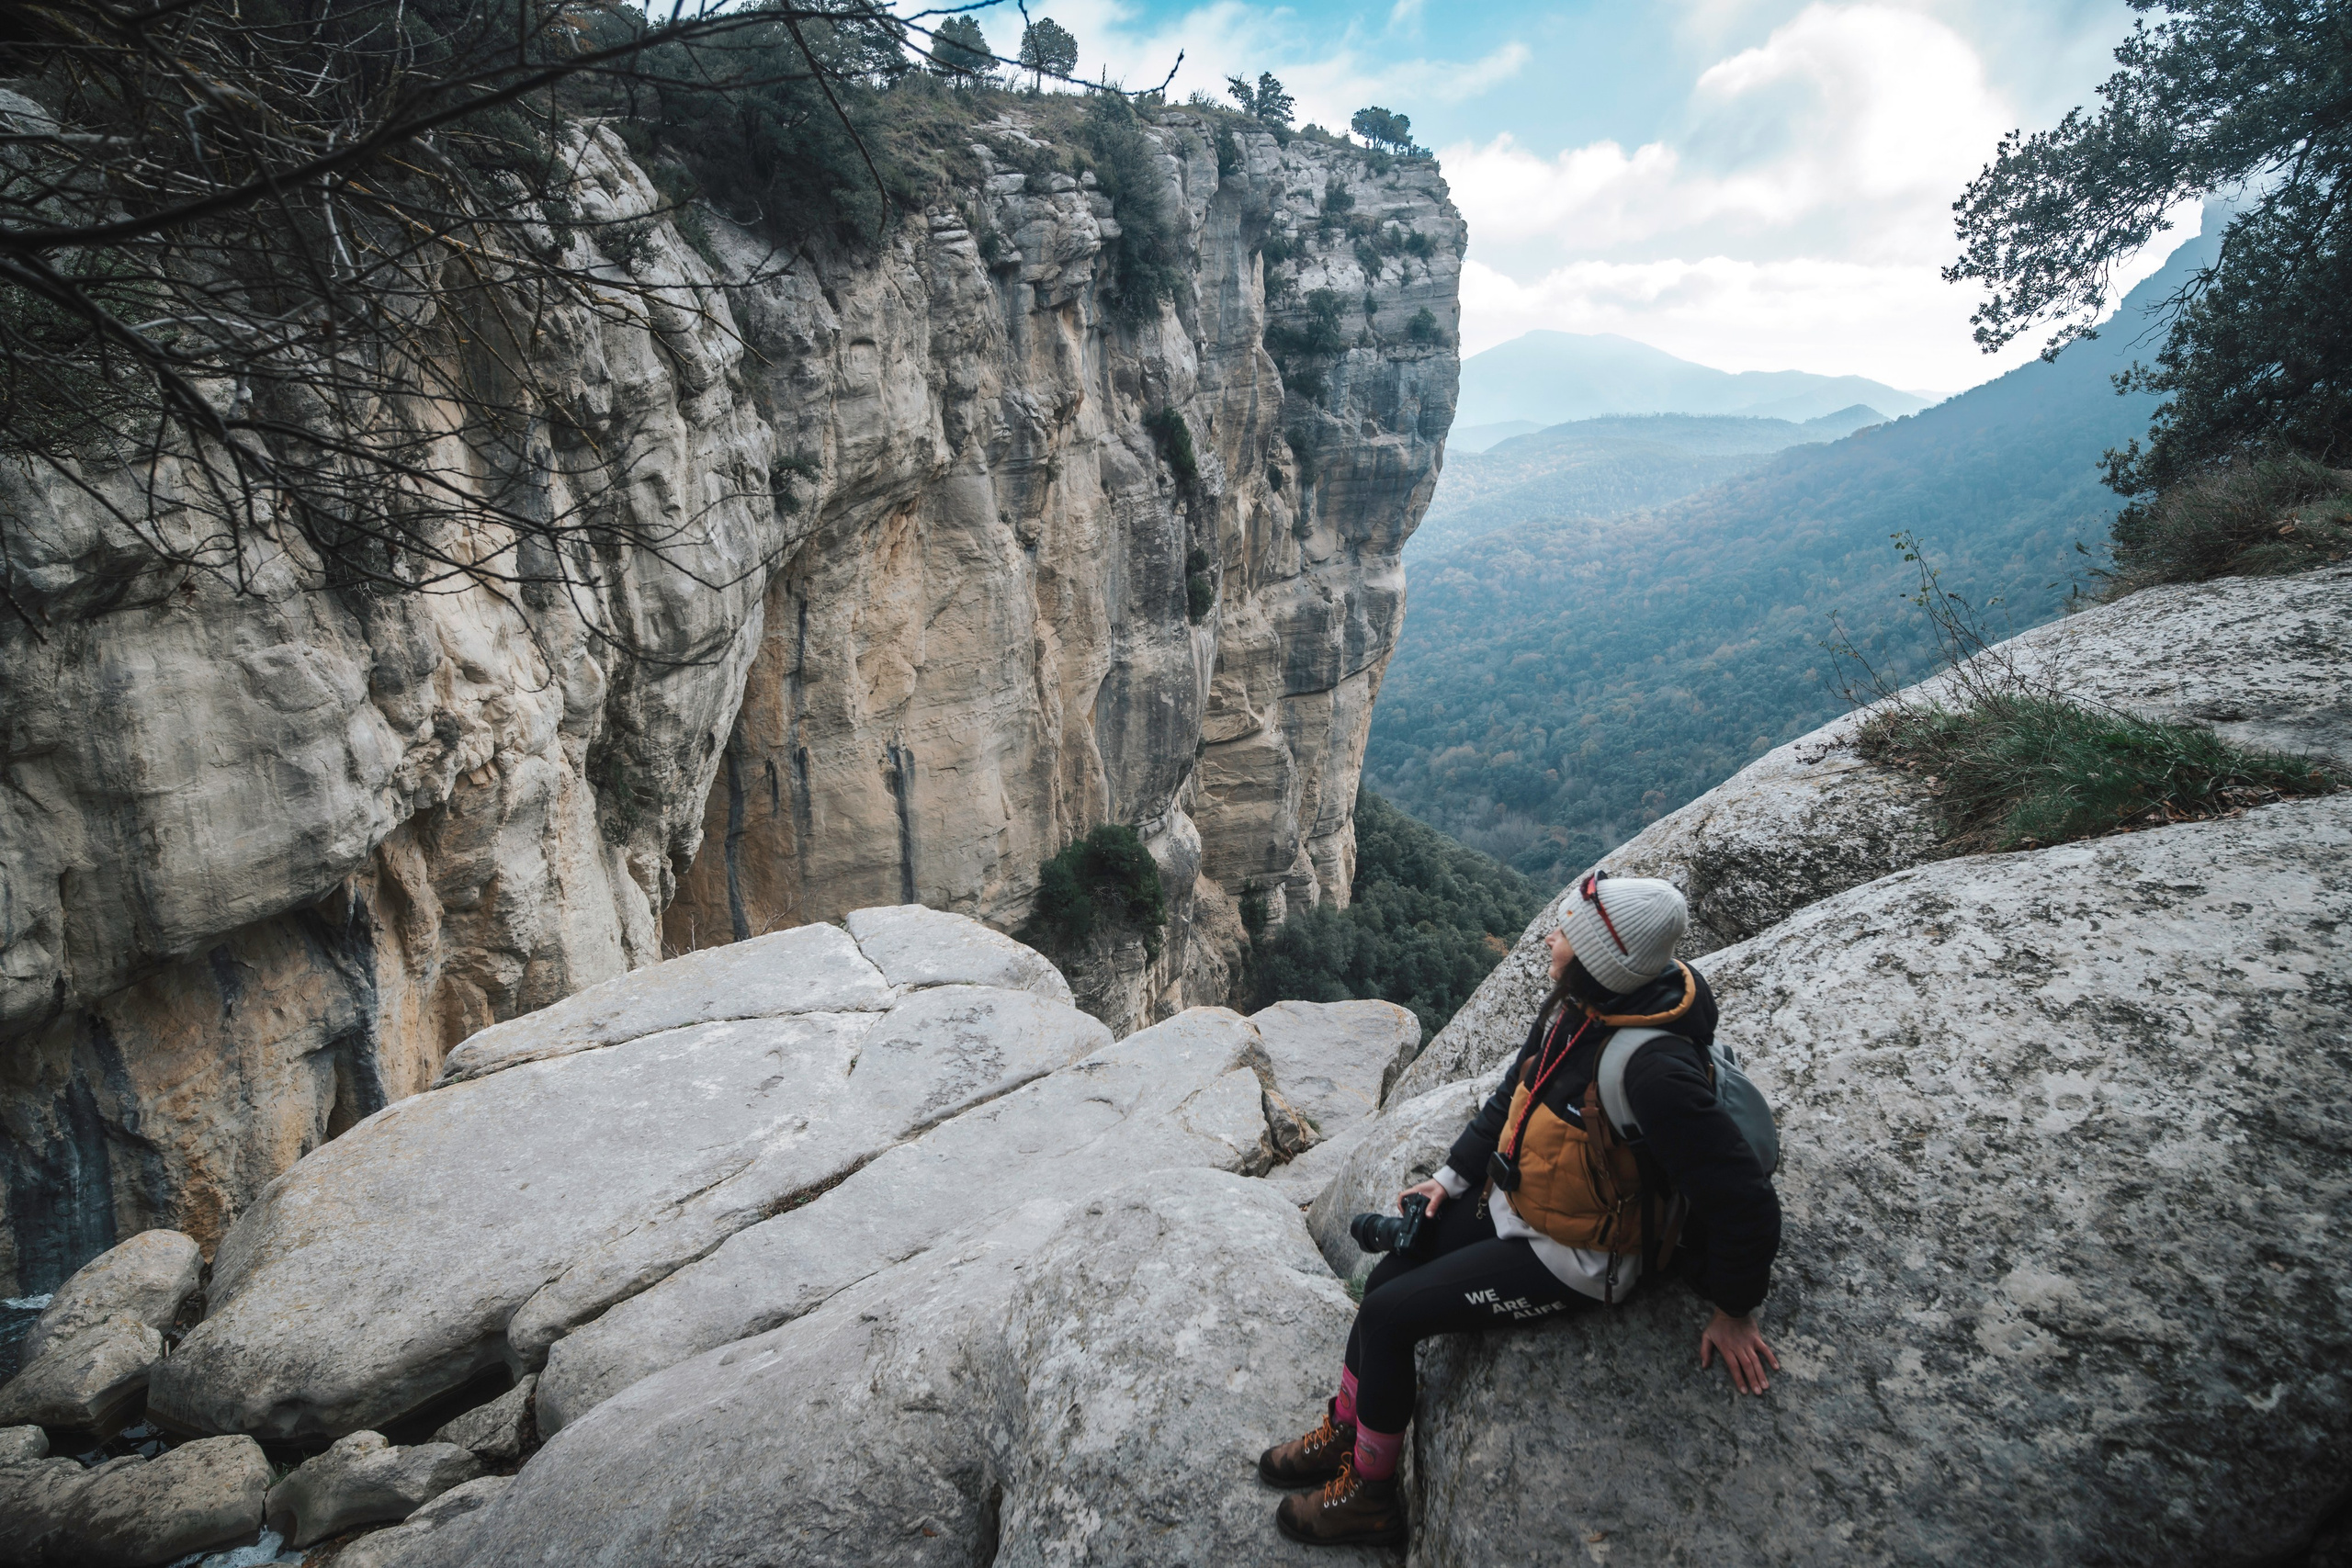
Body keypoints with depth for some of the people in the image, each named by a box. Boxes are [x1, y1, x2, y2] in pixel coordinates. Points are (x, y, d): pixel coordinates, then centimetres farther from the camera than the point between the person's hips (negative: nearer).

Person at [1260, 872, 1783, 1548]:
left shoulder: (1654, 1070, -36)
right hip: (1512, 1201, 8)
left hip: (1571, 1259, -8)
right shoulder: (1573, 1006, -9)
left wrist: (1734, 1313, -12)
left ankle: (1369, 1494, 17)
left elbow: (1746, 1201, -27)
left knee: (1387, 1317, -7)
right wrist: (1452, 1176, 8)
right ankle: (1344, 1431, 32)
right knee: (1386, 1279, 8)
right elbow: (1513, 1093, 8)